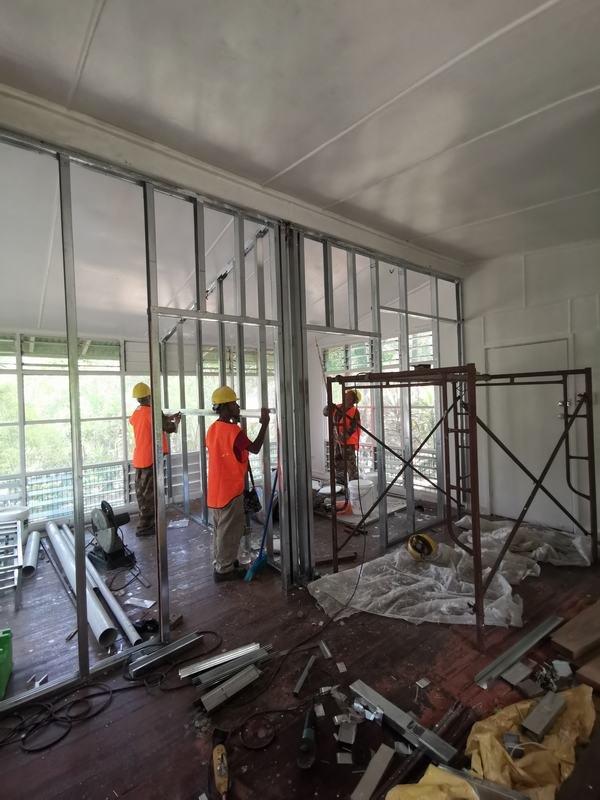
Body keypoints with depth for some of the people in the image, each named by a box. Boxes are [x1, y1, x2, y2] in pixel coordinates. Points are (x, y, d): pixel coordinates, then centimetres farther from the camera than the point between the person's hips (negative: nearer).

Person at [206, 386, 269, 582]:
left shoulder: (212, 429, 5)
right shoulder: (234, 431, -21)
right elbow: (255, 448, -15)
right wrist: (265, 423, -11)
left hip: (215, 489, 9)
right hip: (230, 489, -8)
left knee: (221, 528, 19)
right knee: (229, 530, 4)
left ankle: (221, 563, 31)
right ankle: (224, 569, 15)